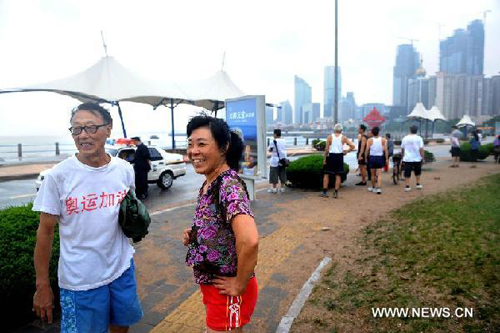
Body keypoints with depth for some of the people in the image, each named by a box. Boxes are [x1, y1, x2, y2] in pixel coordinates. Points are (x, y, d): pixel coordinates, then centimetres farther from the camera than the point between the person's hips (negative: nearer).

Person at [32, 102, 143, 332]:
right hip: (80, 280, -3)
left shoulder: (125, 169, -5)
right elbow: (45, 232, -7)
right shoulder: (58, 176, -13)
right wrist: (42, 285, -4)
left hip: (122, 269, 3)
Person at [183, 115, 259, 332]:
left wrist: (240, 285, -26)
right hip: (210, 285, 8)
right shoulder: (209, 184, 1)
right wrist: (194, 236, -2)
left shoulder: (229, 185, -27)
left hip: (226, 290, -8)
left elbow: (249, 240, -41)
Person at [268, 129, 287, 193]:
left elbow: (269, 150, -5)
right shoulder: (283, 141, 4)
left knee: (274, 174, 3)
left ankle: (274, 188, 7)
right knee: (282, 174, 11)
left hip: (275, 160, -6)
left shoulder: (273, 142, -13)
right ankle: (282, 187, 17)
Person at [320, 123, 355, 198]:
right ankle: (336, 193, 9)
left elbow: (327, 149, -6)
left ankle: (324, 192, 5)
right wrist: (346, 152, 8)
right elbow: (352, 146, -4)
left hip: (331, 156, -1)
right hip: (339, 156, 1)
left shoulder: (330, 137, -1)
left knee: (326, 174, 7)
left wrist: (324, 158, -1)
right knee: (338, 175, 8)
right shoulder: (343, 137, 2)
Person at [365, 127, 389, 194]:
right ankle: (379, 188, -13)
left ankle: (373, 187, 27)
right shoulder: (383, 140, 0)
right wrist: (387, 159, 1)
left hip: (372, 157, 0)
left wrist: (365, 158, 3)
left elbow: (367, 150, -6)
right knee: (379, 174, -1)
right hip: (380, 157, 0)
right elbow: (386, 150, -3)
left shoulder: (369, 140, -4)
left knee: (373, 174, 12)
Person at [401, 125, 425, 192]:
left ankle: (407, 186, 2)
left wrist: (402, 156, 23)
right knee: (417, 172, 19)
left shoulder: (405, 138, 1)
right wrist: (423, 158, -3)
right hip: (417, 159, 0)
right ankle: (418, 184, 28)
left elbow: (402, 149, 9)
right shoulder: (419, 138, -6)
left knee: (407, 173, 3)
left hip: (407, 159, 1)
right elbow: (421, 149, -11)